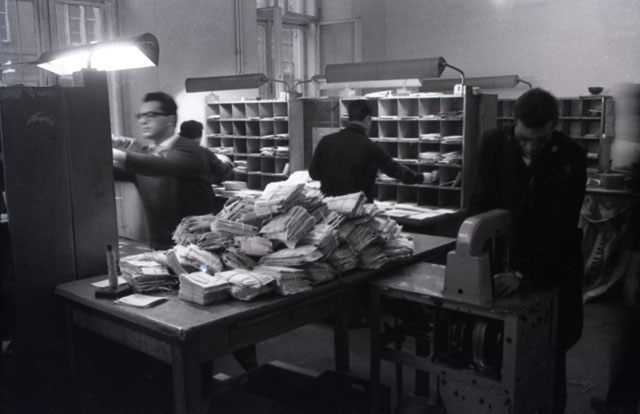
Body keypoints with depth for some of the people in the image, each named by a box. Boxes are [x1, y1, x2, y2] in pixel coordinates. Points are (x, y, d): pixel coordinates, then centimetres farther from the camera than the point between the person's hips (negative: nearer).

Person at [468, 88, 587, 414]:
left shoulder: (571, 157, -17)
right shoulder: (494, 145, -11)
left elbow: (558, 226, -21)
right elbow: (481, 205, -10)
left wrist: (523, 273, -28)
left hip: (552, 266, -1)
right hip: (505, 258, 2)